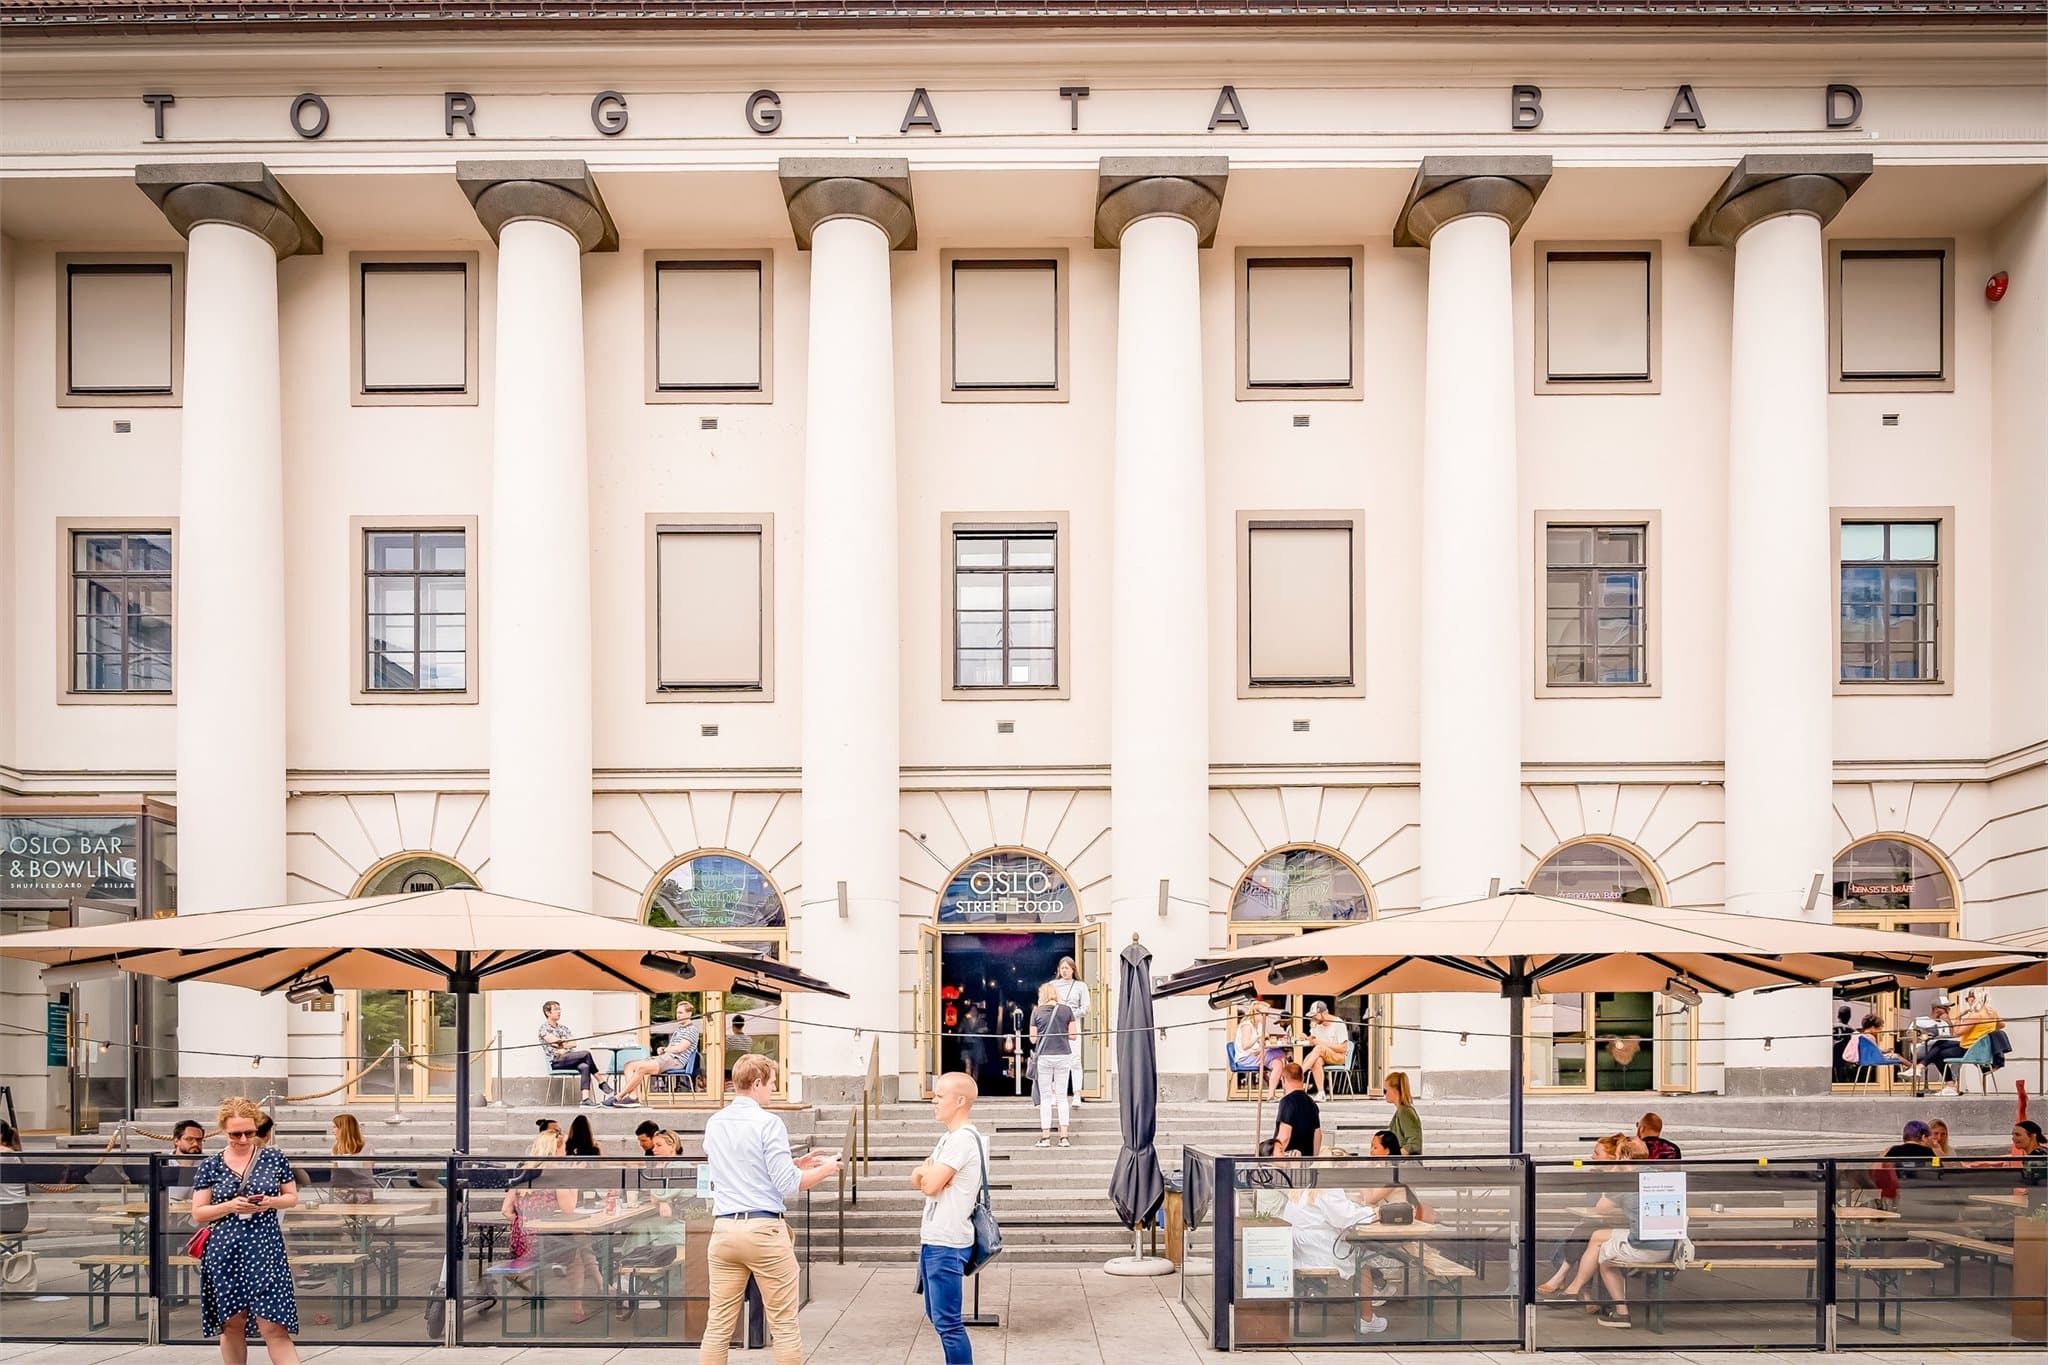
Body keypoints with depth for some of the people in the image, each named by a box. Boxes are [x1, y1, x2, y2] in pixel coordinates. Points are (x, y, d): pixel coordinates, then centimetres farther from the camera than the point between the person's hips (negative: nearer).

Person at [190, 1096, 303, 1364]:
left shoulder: (275, 1159, 3)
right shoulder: (210, 1166, 3)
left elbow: (293, 1198, 11)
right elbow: (198, 1213, 3)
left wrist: (271, 1202, -10)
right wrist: (230, 1206, -14)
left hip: (265, 1251, -1)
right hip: (225, 1253, 1)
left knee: (275, 1327, -7)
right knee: (231, 1324, 9)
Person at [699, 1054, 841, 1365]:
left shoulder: (714, 1124, 11)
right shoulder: (767, 1122, -10)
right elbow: (787, 1185, -11)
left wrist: (795, 1164, 22)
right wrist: (825, 1169, 4)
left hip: (724, 1228, 6)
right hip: (763, 1229, -6)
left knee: (718, 1325, 7)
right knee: (784, 1326, 4)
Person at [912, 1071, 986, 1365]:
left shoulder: (964, 1138, -17)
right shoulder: (948, 1137, 15)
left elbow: (929, 1185, -20)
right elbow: (917, 1179, 11)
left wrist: (925, 1172, 1)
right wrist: (928, 1172, -10)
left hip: (946, 1244, -10)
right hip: (933, 1240, 10)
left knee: (947, 1322, -7)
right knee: (937, 1316, 17)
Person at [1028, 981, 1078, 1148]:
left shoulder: (1037, 1012, 0)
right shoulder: (1066, 1010, 2)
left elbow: (1033, 1039, 0)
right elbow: (1073, 1035, 2)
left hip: (1043, 1056, -1)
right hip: (1063, 1055, 1)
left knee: (1045, 1097, 6)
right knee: (1062, 1097, 8)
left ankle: (1045, 1137, 5)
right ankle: (1064, 1137, 4)